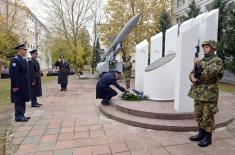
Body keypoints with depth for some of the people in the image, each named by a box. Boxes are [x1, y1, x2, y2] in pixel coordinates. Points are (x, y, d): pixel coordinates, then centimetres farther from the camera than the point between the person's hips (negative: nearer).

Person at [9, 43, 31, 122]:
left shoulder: (24, 59, 14)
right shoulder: (15, 60, -14)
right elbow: (13, 74, -19)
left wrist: (27, 84, 17)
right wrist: (15, 86, -21)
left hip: (24, 85, 9)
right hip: (18, 85, -9)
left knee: (23, 100, 15)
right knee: (18, 101, 0)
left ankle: (21, 115, 25)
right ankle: (18, 116, 10)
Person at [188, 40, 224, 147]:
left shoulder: (217, 61, -6)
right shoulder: (202, 60, 15)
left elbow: (210, 73, -23)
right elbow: (192, 72, 15)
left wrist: (200, 64, -19)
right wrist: (192, 78, -6)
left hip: (209, 93, -7)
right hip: (198, 92, 7)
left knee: (208, 117, 2)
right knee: (198, 115, 15)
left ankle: (208, 137, 16)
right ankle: (201, 134, 29)